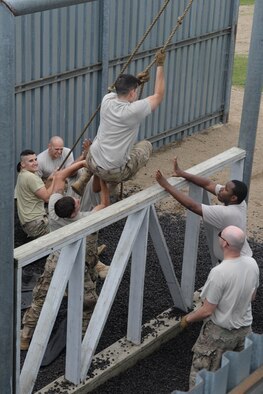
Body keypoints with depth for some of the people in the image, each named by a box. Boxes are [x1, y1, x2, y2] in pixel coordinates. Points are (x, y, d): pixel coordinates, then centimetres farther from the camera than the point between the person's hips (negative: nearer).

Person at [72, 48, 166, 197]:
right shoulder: (134, 110, -21)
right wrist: (160, 65, -1)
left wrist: (135, 80, 9)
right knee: (147, 146, 18)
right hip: (114, 173, -6)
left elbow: (122, 89, 23)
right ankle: (114, 184, 13)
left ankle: (82, 182, 27)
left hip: (92, 163, 6)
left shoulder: (107, 100, -4)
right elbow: (158, 96, -5)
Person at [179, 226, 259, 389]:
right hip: (245, 328, 6)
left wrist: (188, 318, -4)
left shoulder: (219, 272, -30)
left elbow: (207, 311, -22)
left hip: (220, 332, -6)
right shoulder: (252, 264, -10)